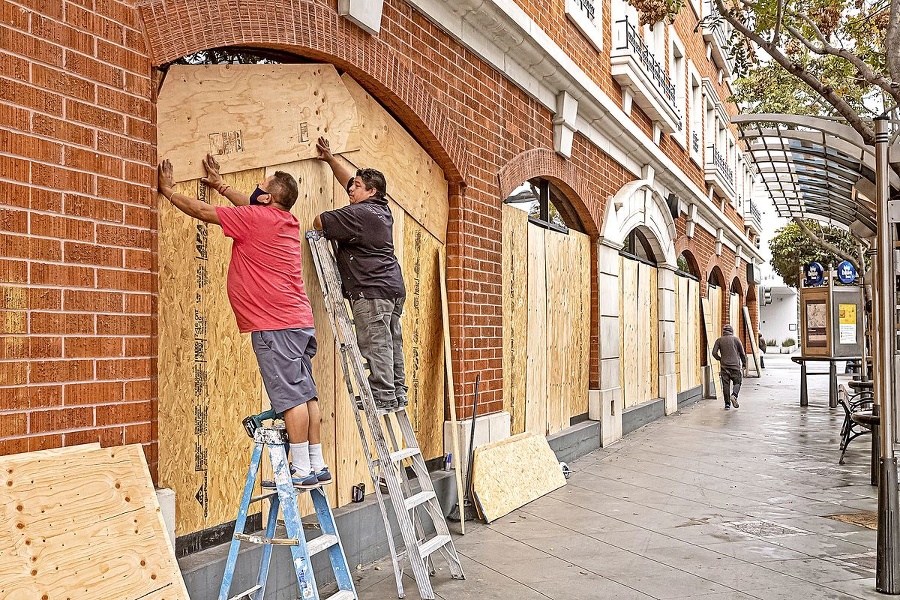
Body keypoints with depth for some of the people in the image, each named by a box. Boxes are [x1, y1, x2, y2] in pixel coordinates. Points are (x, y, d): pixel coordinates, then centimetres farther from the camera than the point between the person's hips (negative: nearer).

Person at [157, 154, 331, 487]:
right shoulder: (287, 221, 16)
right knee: (305, 394, 8)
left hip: (275, 325, -9)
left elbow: (202, 211, 2)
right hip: (301, 322, 9)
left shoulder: (255, 219, -8)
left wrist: (168, 190, 17)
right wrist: (220, 185, 45)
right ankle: (317, 466, 13)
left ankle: (302, 470, -3)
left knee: (290, 396, -7)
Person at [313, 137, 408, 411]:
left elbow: (319, 223, -8)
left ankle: (383, 396, -5)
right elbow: (351, 179, 27)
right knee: (391, 344, 11)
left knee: (375, 345, -6)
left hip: (371, 291, -9)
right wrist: (331, 159, 32)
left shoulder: (358, 213, -11)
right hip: (394, 288, 9)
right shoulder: (382, 208, 16)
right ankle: (397, 395, 16)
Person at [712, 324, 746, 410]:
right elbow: (742, 353, 5)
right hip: (735, 365, -1)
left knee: (726, 385, 5)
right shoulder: (736, 339, 5)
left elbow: (714, 353, -2)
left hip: (724, 366, 1)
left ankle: (727, 404, 4)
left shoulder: (719, 340, 6)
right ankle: (734, 395, -18)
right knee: (737, 382, 9)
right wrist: (744, 364, 15)